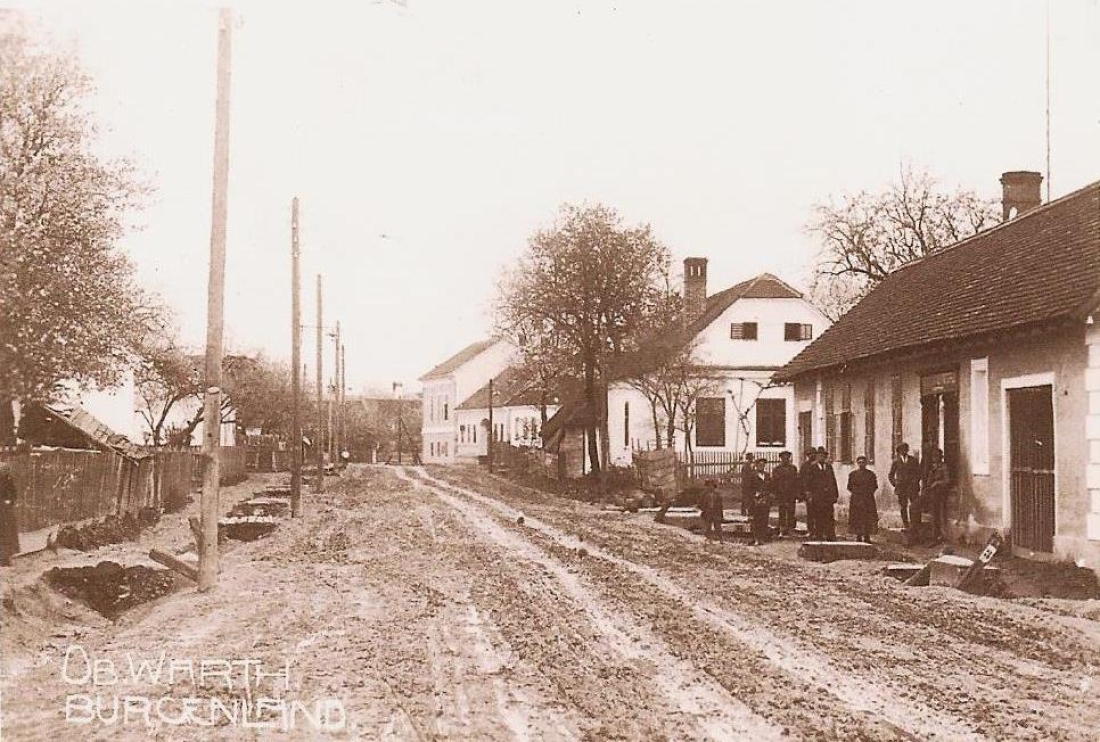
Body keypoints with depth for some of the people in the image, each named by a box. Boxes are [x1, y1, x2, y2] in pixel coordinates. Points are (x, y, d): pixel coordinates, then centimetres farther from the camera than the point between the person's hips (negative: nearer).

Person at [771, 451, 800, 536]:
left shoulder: (793, 468, 11)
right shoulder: (776, 469, 4)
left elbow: (797, 481, 10)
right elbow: (773, 482, 3)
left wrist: (798, 493, 3)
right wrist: (774, 494, -3)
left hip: (792, 495, 2)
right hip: (781, 494, -2)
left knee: (791, 513, 2)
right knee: (782, 513, -2)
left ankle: (790, 530, 6)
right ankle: (782, 531, 1)